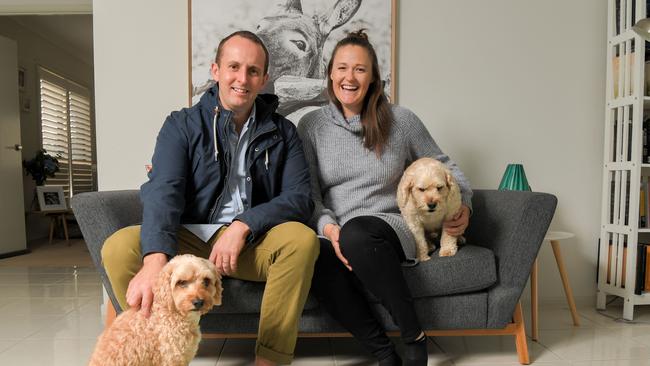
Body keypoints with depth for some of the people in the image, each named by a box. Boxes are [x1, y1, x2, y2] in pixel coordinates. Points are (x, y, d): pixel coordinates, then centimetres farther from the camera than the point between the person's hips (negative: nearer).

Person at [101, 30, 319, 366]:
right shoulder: (182, 125, 1)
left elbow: (300, 198, -6)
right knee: (119, 247, -25)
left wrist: (243, 225, -23)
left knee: (302, 238, -30)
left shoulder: (282, 132, 4)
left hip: (254, 243, 0)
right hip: (189, 239, 0)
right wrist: (155, 259, -35)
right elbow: (163, 191, -16)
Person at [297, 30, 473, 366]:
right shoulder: (311, 125, 6)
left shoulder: (401, 120, 5)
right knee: (315, 262, -34)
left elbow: (443, 166, 17)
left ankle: (414, 338, -17)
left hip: (392, 228, -1)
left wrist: (464, 204, 1)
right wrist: (328, 228, -17)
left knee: (356, 234, -37)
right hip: (334, 236, 1)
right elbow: (307, 192, 2)